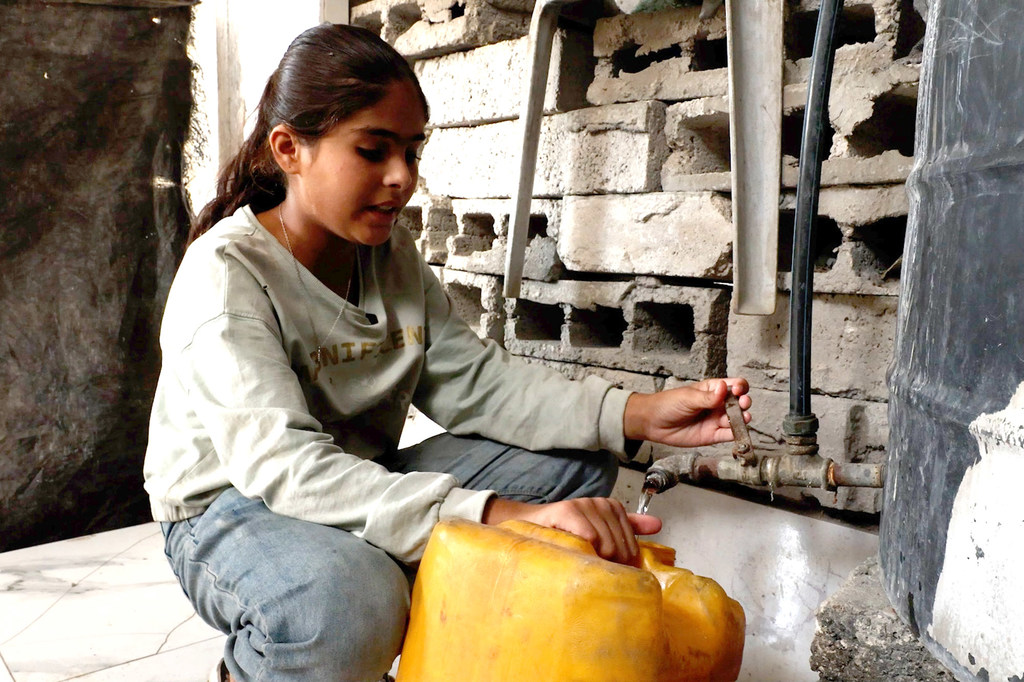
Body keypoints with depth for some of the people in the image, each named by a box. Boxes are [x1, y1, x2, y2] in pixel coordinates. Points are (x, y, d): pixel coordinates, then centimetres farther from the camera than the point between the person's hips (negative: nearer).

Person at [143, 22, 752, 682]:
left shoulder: (393, 252, 0)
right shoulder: (226, 274, -21)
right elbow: (285, 466, -34)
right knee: (350, 594, -41)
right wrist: (502, 518, -47)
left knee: (577, 461, -4)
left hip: (365, 485, 7)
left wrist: (637, 415, -21)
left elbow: (473, 380, -7)